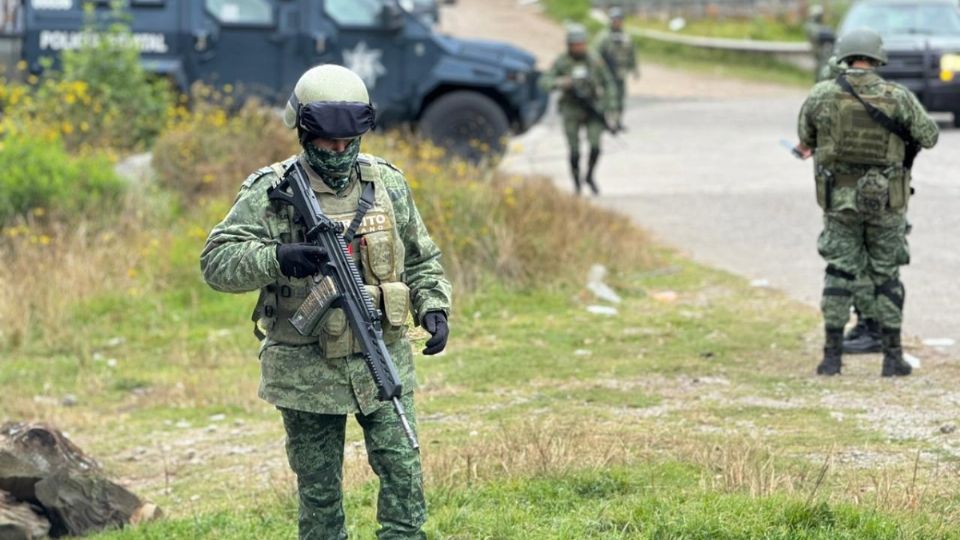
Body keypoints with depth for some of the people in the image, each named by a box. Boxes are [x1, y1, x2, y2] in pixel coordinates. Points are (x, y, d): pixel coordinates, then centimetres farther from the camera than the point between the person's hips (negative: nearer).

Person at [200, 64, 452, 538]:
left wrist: (434, 307, -2)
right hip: (307, 371, -2)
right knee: (319, 490, 6)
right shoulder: (271, 191, -6)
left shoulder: (387, 184, 6)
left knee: (402, 472, -4)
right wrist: (277, 258, -30)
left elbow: (422, 260, 16)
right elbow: (216, 261, -14)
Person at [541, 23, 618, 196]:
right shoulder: (561, 62, -5)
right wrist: (560, 83, -33)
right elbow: (545, 81, -12)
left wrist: (610, 105, -4)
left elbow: (608, 83, 5)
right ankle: (577, 184, 18)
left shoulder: (594, 61, -2)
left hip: (593, 109, 1)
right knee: (574, 152, -3)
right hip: (571, 112, -1)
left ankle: (590, 176, 13)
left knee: (595, 147, -14)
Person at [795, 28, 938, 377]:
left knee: (839, 273, 10)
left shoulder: (821, 95, -6)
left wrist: (809, 148, 31)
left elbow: (805, 137, 8)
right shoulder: (898, 97, -9)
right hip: (886, 201, 0)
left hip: (839, 198, 1)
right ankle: (893, 357, 10)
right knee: (887, 277, 10)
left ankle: (832, 355, 6)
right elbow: (929, 137, 0)